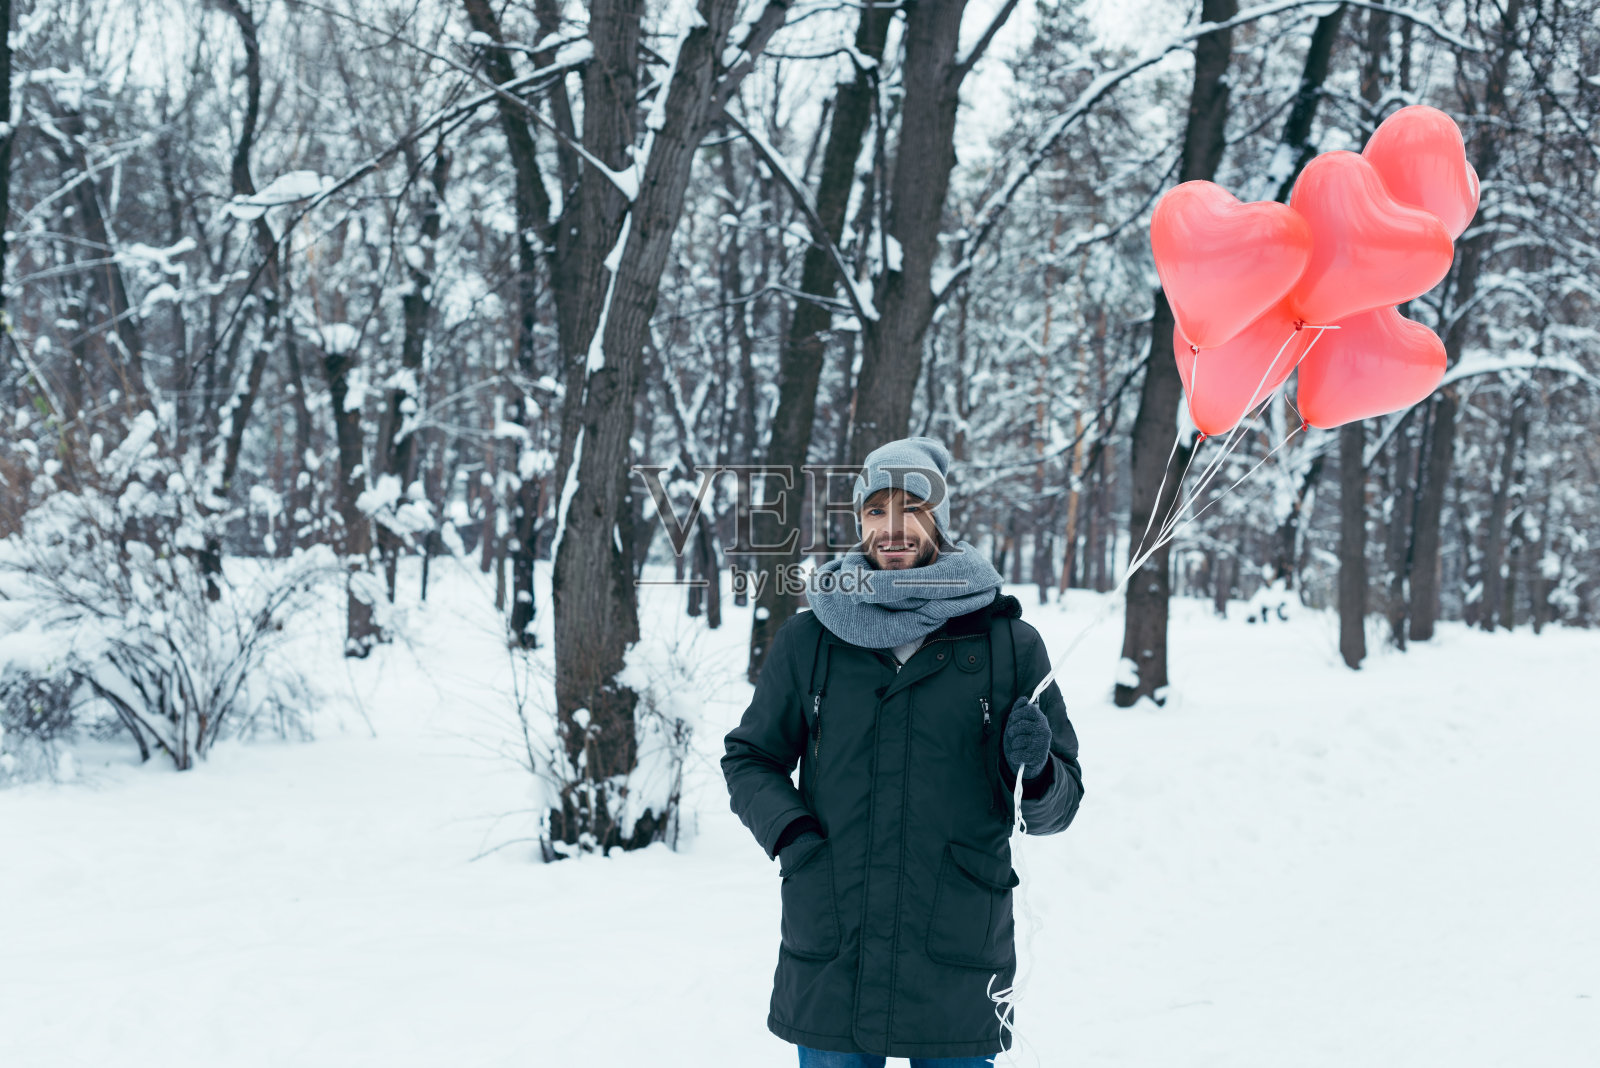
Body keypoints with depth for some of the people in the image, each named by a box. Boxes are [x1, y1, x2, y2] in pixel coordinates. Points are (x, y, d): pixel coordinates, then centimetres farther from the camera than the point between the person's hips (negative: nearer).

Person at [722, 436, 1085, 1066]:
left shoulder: (1010, 645, 2)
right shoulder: (808, 640, 3)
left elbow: (1058, 810, 6)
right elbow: (749, 758, 14)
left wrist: (1035, 773, -16)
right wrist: (790, 833, -5)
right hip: (829, 962, 1)